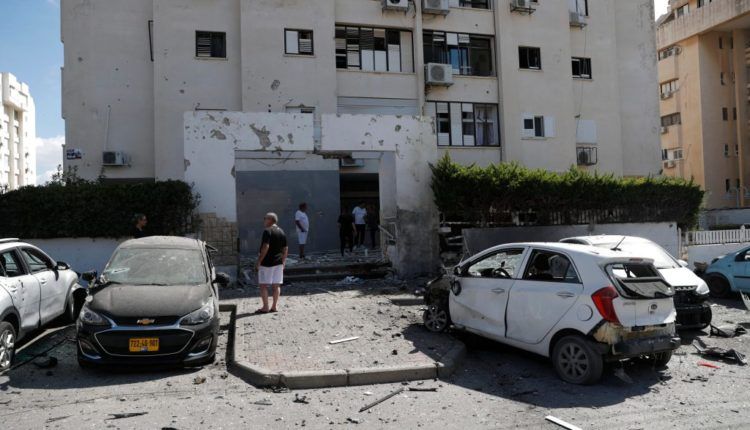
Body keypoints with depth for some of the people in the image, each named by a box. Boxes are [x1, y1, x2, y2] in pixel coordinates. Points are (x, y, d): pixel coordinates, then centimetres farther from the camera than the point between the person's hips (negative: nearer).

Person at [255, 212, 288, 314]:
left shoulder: (267, 231, -13)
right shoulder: (281, 232, 10)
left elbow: (266, 247, -21)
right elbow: (285, 248, 11)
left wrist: (259, 261, -17)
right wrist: (283, 261, 19)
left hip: (267, 262, -7)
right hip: (278, 262, 7)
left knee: (263, 285, 0)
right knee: (276, 285, 9)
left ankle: (265, 307, 0)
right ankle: (274, 306, 12)